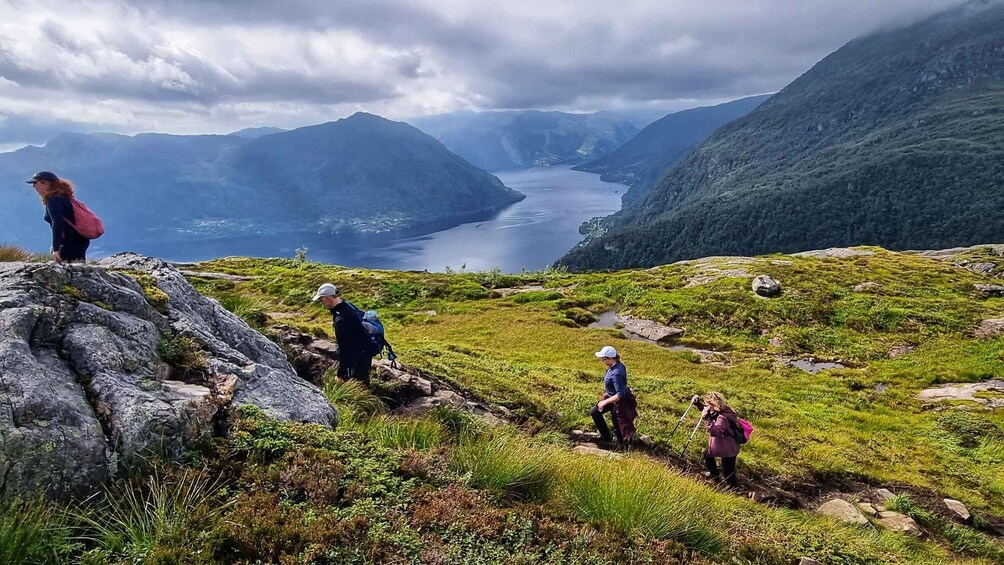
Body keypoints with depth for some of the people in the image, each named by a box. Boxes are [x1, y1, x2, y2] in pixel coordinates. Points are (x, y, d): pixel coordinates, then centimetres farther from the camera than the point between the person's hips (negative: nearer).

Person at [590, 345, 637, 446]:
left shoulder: (616, 373, -34)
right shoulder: (615, 365, -6)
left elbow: (620, 394, -33)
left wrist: (605, 402, -27)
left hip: (619, 401, -10)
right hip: (610, 396, 10)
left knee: (618, 427, 8)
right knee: (594, 412, 16)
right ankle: (606, 437, 28)